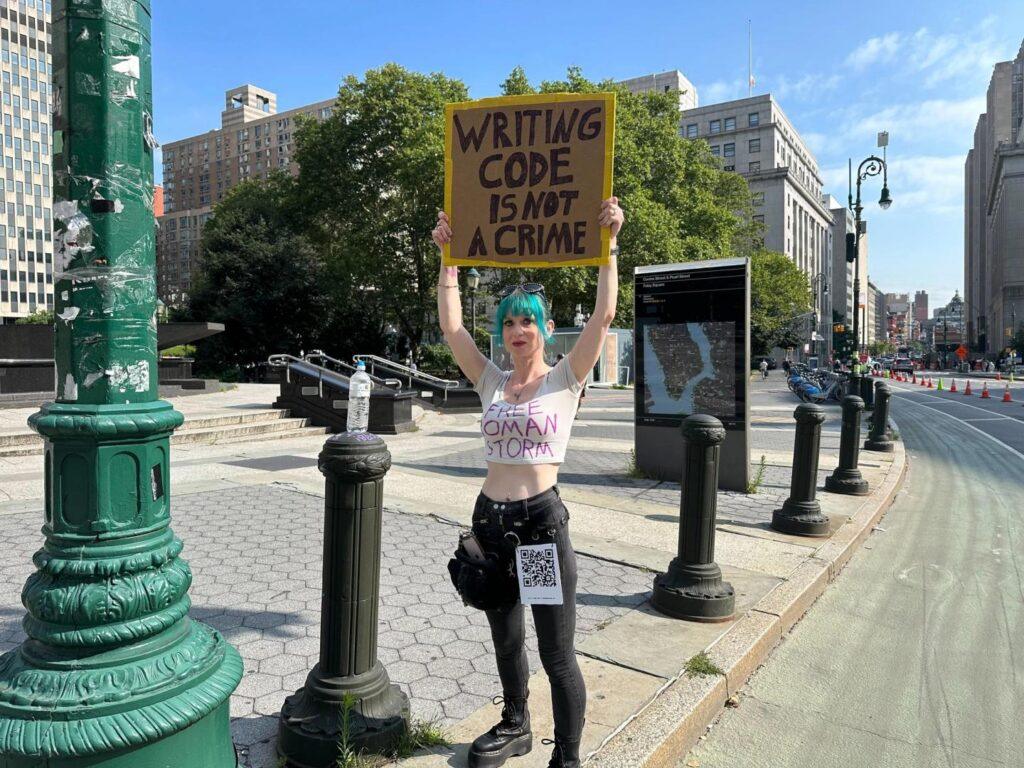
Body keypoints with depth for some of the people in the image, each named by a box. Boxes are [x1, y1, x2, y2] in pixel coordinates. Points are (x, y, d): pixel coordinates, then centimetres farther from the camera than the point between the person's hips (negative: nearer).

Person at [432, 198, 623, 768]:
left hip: (544, 518, -5)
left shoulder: (565, 380, -4)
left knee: (557, 653, 3)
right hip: (490, 518, 5)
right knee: (506, 639, 22)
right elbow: (451, 325, 1)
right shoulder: (492, 382, 6)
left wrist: (608, 244, -16)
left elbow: (603, 315, -15)